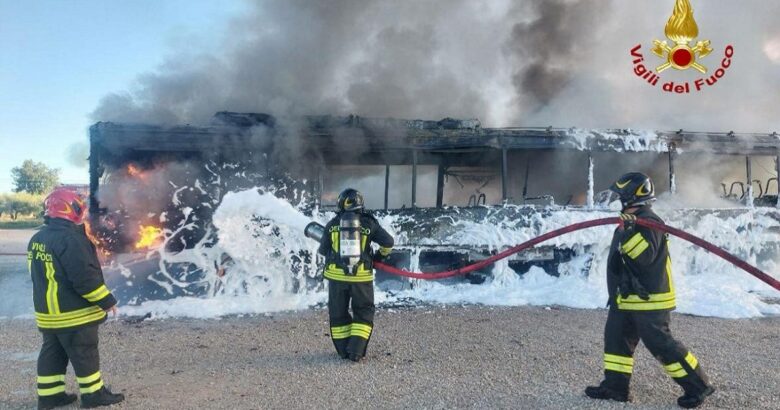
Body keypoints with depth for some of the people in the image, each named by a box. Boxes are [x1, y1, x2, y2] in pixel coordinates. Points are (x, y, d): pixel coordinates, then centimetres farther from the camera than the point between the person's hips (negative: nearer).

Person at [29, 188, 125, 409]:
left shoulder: (37, 240, 8)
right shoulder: (69, 239, -23)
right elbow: (86, 277, -25)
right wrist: (106, 301, -16)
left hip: (48, 312, 9)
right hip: (74, 313, -9)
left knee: (52, 353, 16)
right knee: (85, 354, 2)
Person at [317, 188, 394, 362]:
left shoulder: (332, 224, 2)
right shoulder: (368, 223, -1)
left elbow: (323, 250, 10)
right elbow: (388, 242, -1)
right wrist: (381, 254, 19)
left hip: (336, 275, 1)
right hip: (361, 276, -1)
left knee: (338, 314, 16)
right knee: (363, 313, 13)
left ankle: (344, 350, 18)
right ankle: (356, 350, 3)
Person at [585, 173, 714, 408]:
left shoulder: (648, 222, -16)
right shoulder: (631, 220, 16)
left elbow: (645, 256, -28)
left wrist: (629, 232, -37)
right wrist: (617, 292, 29)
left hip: (649, 298, -10)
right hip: (627, 297, 10)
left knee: (660, 344, -6)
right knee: (616, 337, 10)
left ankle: (697, 385, 8)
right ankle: (615, 386, 16)